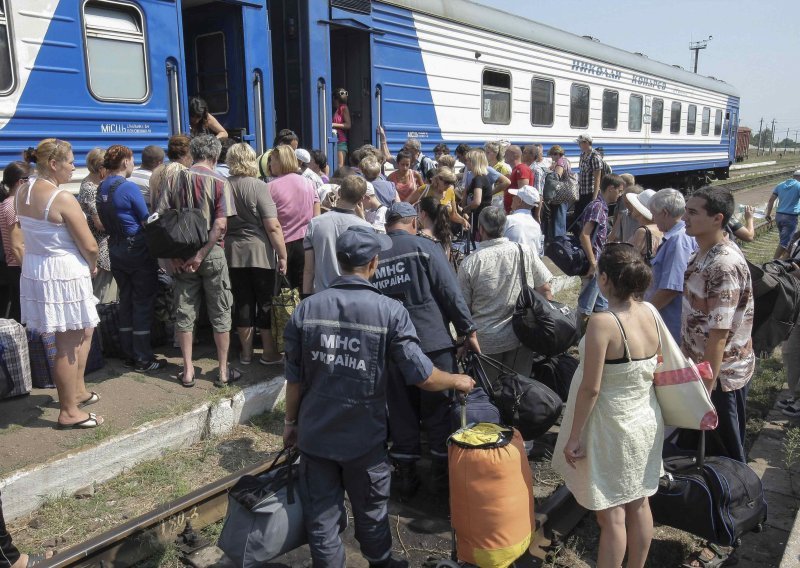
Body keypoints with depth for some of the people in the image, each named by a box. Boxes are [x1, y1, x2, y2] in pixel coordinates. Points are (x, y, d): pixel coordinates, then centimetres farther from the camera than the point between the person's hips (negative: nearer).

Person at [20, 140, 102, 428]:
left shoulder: (21, 193, 6)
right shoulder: (62, 199, -20)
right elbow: (89, 245, -18)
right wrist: (92, 265, 4)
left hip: (34, 270, 9)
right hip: (63, 275, -9)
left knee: (84, 330, 23)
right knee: (68, 344, 3)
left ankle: (77, 390, 35)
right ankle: (69, 412, 14)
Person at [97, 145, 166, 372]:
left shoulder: (101, 189, 8)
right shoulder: (129, 187, -15)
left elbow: (104, 223, 15)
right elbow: (147, 221, -12)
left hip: (115, 249, 8)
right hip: (138, 249, -8)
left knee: (126, 300, 14)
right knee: (143, 302, -1)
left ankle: (129, 353, 21)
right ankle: (143, 359, 3)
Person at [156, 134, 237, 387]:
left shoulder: (176, 180, 2)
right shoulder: (220, 182, -7)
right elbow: (220, 224, -18)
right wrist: (201, 254, -15)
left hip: (182, 256, 3)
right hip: (212, 253, -3)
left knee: (184, 313, 11)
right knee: (220, 314, 8)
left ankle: (187, 371, 18)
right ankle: (223, 371, 14)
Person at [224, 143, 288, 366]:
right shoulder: (258, 187, -12)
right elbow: (273, 226, -16)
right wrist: (282, 255, -10)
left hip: (233, 254, 4)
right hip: (260, 253, -4)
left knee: (242, 302, 12)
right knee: (265, 302, 7)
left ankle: (246, 352, 22)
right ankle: (268, 352, 16)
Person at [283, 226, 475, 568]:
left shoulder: (306, 309, -9)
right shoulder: (390, 312, -16)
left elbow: (295, 378, -2)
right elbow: (421, 376, -13)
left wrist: (291, 421, 14)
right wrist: (457, 381, 7)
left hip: (314, 434, 2)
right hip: (364, 437, -1)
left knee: (321, 515, 15)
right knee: (371, 511, 20)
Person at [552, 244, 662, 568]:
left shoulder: (602, 323, -26)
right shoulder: (651, 313, -5)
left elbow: (591, 389, -23)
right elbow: (653, 368, 7)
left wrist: (573, 437, -13)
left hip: (612, 428, -7)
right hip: (646, 421, 7)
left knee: (612, 514, 7)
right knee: (639, 504, 20)